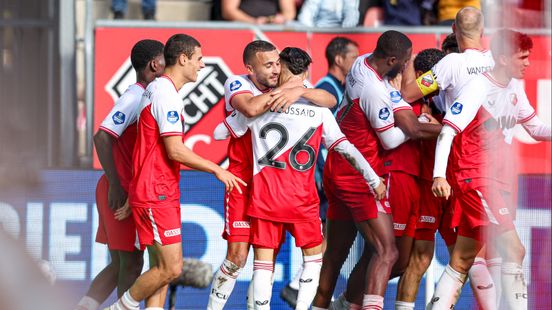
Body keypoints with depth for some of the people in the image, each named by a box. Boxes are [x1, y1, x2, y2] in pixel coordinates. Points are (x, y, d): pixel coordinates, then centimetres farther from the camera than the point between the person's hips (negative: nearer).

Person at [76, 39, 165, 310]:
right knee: (131, 264, -4)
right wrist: (114, 185, -23)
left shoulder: (144, 97, 15)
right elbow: (102, 137, -23)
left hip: (130, 193, 9)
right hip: (120, 194, -9)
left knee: (120, 265, 11)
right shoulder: (134, 96, -15)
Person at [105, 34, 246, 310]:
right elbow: (175, 151, -20)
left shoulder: (158, 89, 17)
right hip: (156, 195, -11)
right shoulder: (166, 93, -15)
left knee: (162, 269, 8)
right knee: (171, 268, -11)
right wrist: (217, 170, -10)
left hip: (163, 195, 11)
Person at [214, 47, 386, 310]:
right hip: (301, 198, 0)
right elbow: (345, 148, 1)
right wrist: (374, 180, 7)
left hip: (264, 196, 0)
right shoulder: (318, 108, 0)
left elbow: (219, 132, 10)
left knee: (263, 260, 5)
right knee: (313, 256, 15)